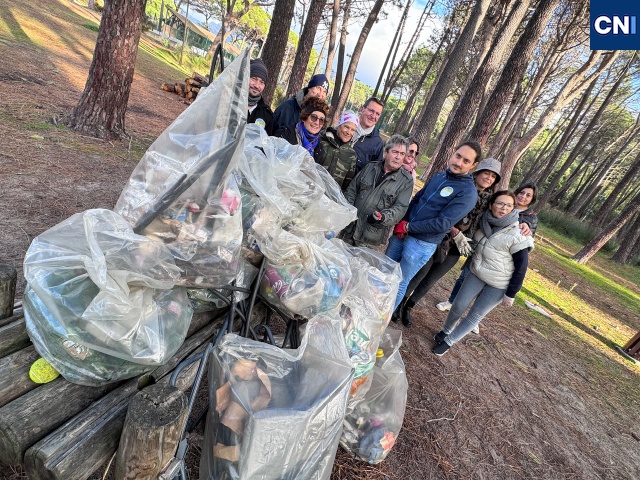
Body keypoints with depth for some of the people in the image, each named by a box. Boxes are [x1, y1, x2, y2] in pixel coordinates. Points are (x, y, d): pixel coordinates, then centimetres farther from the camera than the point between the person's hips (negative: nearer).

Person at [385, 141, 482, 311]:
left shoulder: (468, 193, -14)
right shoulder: (440, 176, 6)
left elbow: (443, 224, -21)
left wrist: (408, 227, -16)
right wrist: (403, 221, -3)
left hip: (422, 244, -6)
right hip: (401, 232, 6)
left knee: (399, 283, 6)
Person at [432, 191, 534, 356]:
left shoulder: (517, 235, -22)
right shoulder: (485, 223, -6)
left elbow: (521, 267, -16)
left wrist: (510, 294, -12)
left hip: (499, 285, -4)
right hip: (477, 274, 5)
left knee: (475, 315, 4)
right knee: (459, 305, 6)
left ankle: (449, 341, 22)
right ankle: (446, 331, 31)